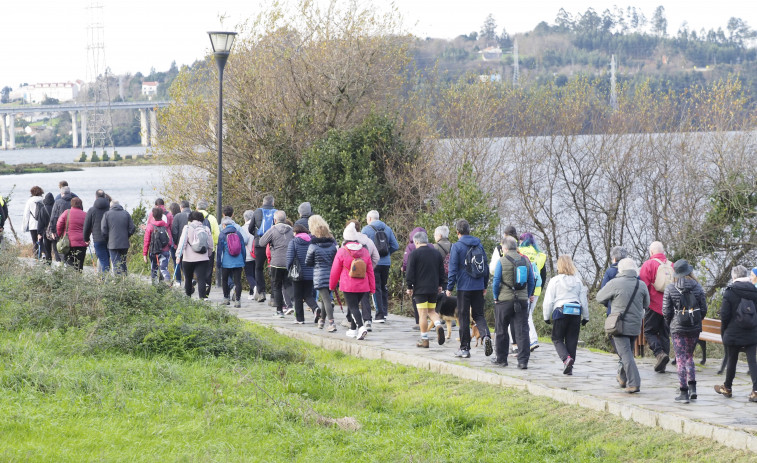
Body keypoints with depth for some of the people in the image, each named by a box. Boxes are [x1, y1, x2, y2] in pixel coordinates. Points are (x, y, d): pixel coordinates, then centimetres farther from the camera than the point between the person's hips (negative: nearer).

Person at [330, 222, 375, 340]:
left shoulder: (342, 252, -7)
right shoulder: (364, 251, 5)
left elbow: (335, 271, -1)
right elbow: (370, 271, 8)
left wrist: (332, 285, 13)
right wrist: (372, 288, 14)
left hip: (348, 286, -5)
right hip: (362, 286, 5)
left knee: (353, 307, -6)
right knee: (354, 305, 21)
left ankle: (361, 327, -28)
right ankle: (353, 330, 28)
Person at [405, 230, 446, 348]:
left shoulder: (414, 254, -7)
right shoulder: (436, 253, 9)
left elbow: (410, 272, -8)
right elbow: (442, 271, 15)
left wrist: (409, 287, 0)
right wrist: (440, 285, 23)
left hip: (420, 288, -5)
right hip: (433, 288, 5)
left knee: (423, 314, -2)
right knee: (431, 311, 16)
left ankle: (424, 340, 0)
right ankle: (438, 325, -13)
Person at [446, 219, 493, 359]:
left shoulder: (457, 246, -7)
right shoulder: (479, 245, 8)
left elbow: (453, 269, -9)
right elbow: (486, 266, 13)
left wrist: (449, 288, -2)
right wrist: (485, 286, 21)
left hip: (464, 287, -4)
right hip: (478, 287, 4)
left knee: (463, 317, 3)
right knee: (478, 315, 11)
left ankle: (465, 348, 6)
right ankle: (486, 335, -16)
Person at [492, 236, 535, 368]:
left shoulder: (502, 261, -7)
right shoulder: (526, 261, 6)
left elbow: (496, 282, -8)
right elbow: (531, 281, 10)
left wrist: (496, 298, 3)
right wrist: (528, 296, 20)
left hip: (504, 299, -3)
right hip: (522, 300, 3)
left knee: (501, 331, 10)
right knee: (522, 331, 1)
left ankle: (501, 358, 18)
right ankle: (523, 361, -5)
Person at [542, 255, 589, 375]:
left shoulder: (555, 280, -4)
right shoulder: (577, 281, 6)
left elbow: (548, 301, -4)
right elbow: (583, 300, 10)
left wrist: (547, 316, 6)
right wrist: (585, 317, 18)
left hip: (560, 312, -3)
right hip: (576, 313, 3)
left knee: (557, 339, 8)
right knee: (572, 340, 9)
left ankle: (566, 358, -17)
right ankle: (569, 368, 8)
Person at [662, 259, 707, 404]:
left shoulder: (670, 289, -6)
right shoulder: (697, 287, -1)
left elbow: (666, 311, -5)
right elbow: (704, 309, 2)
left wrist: (670, 324, 13)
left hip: (678, 328, -3)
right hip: (695, 327, 3)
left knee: (681, 359, 0)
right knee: (689, 356, 18)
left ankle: (684, 393, -4)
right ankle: (692, 388, 10)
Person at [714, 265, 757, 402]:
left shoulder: (729, 292, -11)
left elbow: (724, 314, -10)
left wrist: (724, 329, 5)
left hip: (733, 334, -2)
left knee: (732, 361, 11)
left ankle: (727, 388, 26)